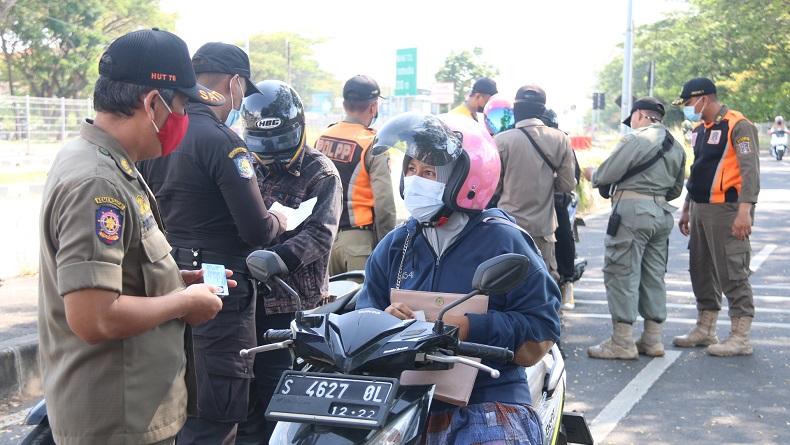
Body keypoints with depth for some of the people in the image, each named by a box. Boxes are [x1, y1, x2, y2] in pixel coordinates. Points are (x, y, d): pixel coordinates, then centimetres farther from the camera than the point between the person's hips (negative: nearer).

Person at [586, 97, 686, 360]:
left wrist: (594, 178, 10)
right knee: (654, 275, 13)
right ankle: (652, 339, 18)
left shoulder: (636, 139, -10)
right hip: (662, 212, 8)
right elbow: (676, 188, 20)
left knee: (622, 273, -3)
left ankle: (622, 342, -2)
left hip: (633, 210, -8)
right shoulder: (677, 146, 16)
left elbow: (606, 174, -10)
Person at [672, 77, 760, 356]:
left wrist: (745, 211, -24)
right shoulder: (700, 130, 17)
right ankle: (705, 330, 25)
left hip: (726, 211, -9)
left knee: (732, 274, -7)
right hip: (701, 209, 9)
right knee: (701, 271, 14)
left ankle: (740, 338, -1)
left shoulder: (738, 126, -10)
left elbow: (750, 170, -17)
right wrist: (686, 209, 24)